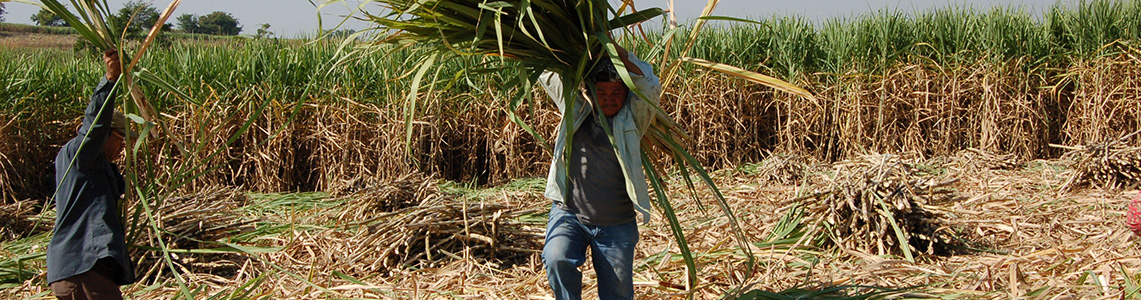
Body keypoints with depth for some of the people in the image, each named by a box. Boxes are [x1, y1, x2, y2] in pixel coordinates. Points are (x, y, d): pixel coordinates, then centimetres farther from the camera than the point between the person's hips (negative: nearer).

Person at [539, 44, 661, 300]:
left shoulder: (633, 117, -2)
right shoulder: (575, 107, 4)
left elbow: (650, 88, -20)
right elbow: (546, 73, 8)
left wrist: (619, 52, -24)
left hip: (616, 224, 0)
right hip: (569, 214, 1)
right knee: (557, 259, -29)